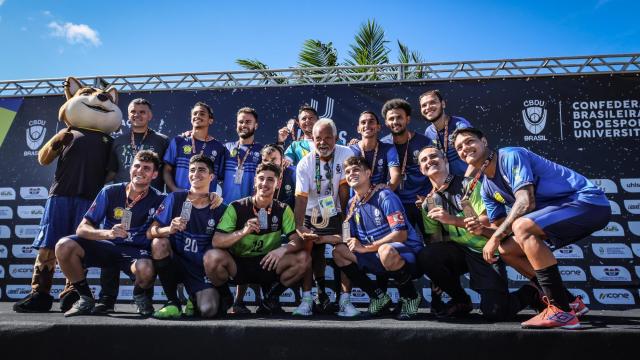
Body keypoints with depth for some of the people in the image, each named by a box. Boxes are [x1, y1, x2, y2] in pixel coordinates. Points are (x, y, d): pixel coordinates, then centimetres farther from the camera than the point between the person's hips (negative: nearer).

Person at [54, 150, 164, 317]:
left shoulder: (159, 200, -8)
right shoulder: (110, 192, -4)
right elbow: (82, 229, -7)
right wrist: (108, 233, -25)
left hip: (137, 251, -3)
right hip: (107, 245, 3)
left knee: (145, 270, -37)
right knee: (64, 246, -21)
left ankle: (141, 296, 3)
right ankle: (85, 298, 2)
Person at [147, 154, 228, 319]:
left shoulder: (219, 210, -2)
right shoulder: (175, 198, -4)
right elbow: (150, 233, -9)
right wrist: (169, 229, -30)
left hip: (202, 269, 0)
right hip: (176, 262, 1)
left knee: (209, 310, -24)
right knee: (159, 243, -30)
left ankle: (195, 300, 17)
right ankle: (173, 302, -12)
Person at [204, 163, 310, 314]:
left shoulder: (283, 210, -1)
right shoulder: (237, 207, -8)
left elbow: (299, 241, -8)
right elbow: (216, 241, -15)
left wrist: (283, 249, -29)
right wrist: (243, 232, -32)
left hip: (267, 265, 2)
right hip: (237, 265, -2)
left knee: (303, 258, -20)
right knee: (212, 257, -31)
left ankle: (270, 298, 3)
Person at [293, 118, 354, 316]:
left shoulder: (345, 154, -12)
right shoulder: (304, 164, -12)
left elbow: (344, 187, -10)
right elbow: (301, 196, -21)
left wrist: (343, 215, -7)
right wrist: (299, 226, -33)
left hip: (335, 214, 0)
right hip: (312, 216, 0)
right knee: (311, 255, -6)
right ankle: (307, 299, 5)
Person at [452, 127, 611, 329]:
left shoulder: (510, 156, -15)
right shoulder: (487, 188, 11)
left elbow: (526, 202, -25)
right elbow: (500, 226, 11)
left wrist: (496, 237, -20)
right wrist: (482, 228, -11)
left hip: (589, 200, -9)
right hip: (563, 210, 9)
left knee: (522, 226, -31)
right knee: (507, 249, 6)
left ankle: (562, 311, -25)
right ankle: (568, 301, 12)